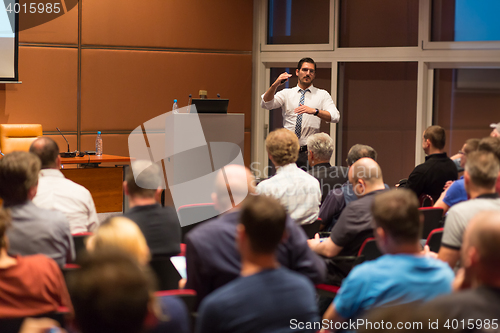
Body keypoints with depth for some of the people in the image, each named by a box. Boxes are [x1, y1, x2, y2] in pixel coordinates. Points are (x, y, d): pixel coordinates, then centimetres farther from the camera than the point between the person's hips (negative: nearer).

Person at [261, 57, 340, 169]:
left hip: (309, 151, -1)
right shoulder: (286, 93, 11)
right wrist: (275, 85, -21)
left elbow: (335, 117, -7)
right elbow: (266, 104, -3)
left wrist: (314, 111, -25)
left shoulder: (322, 95, 8)